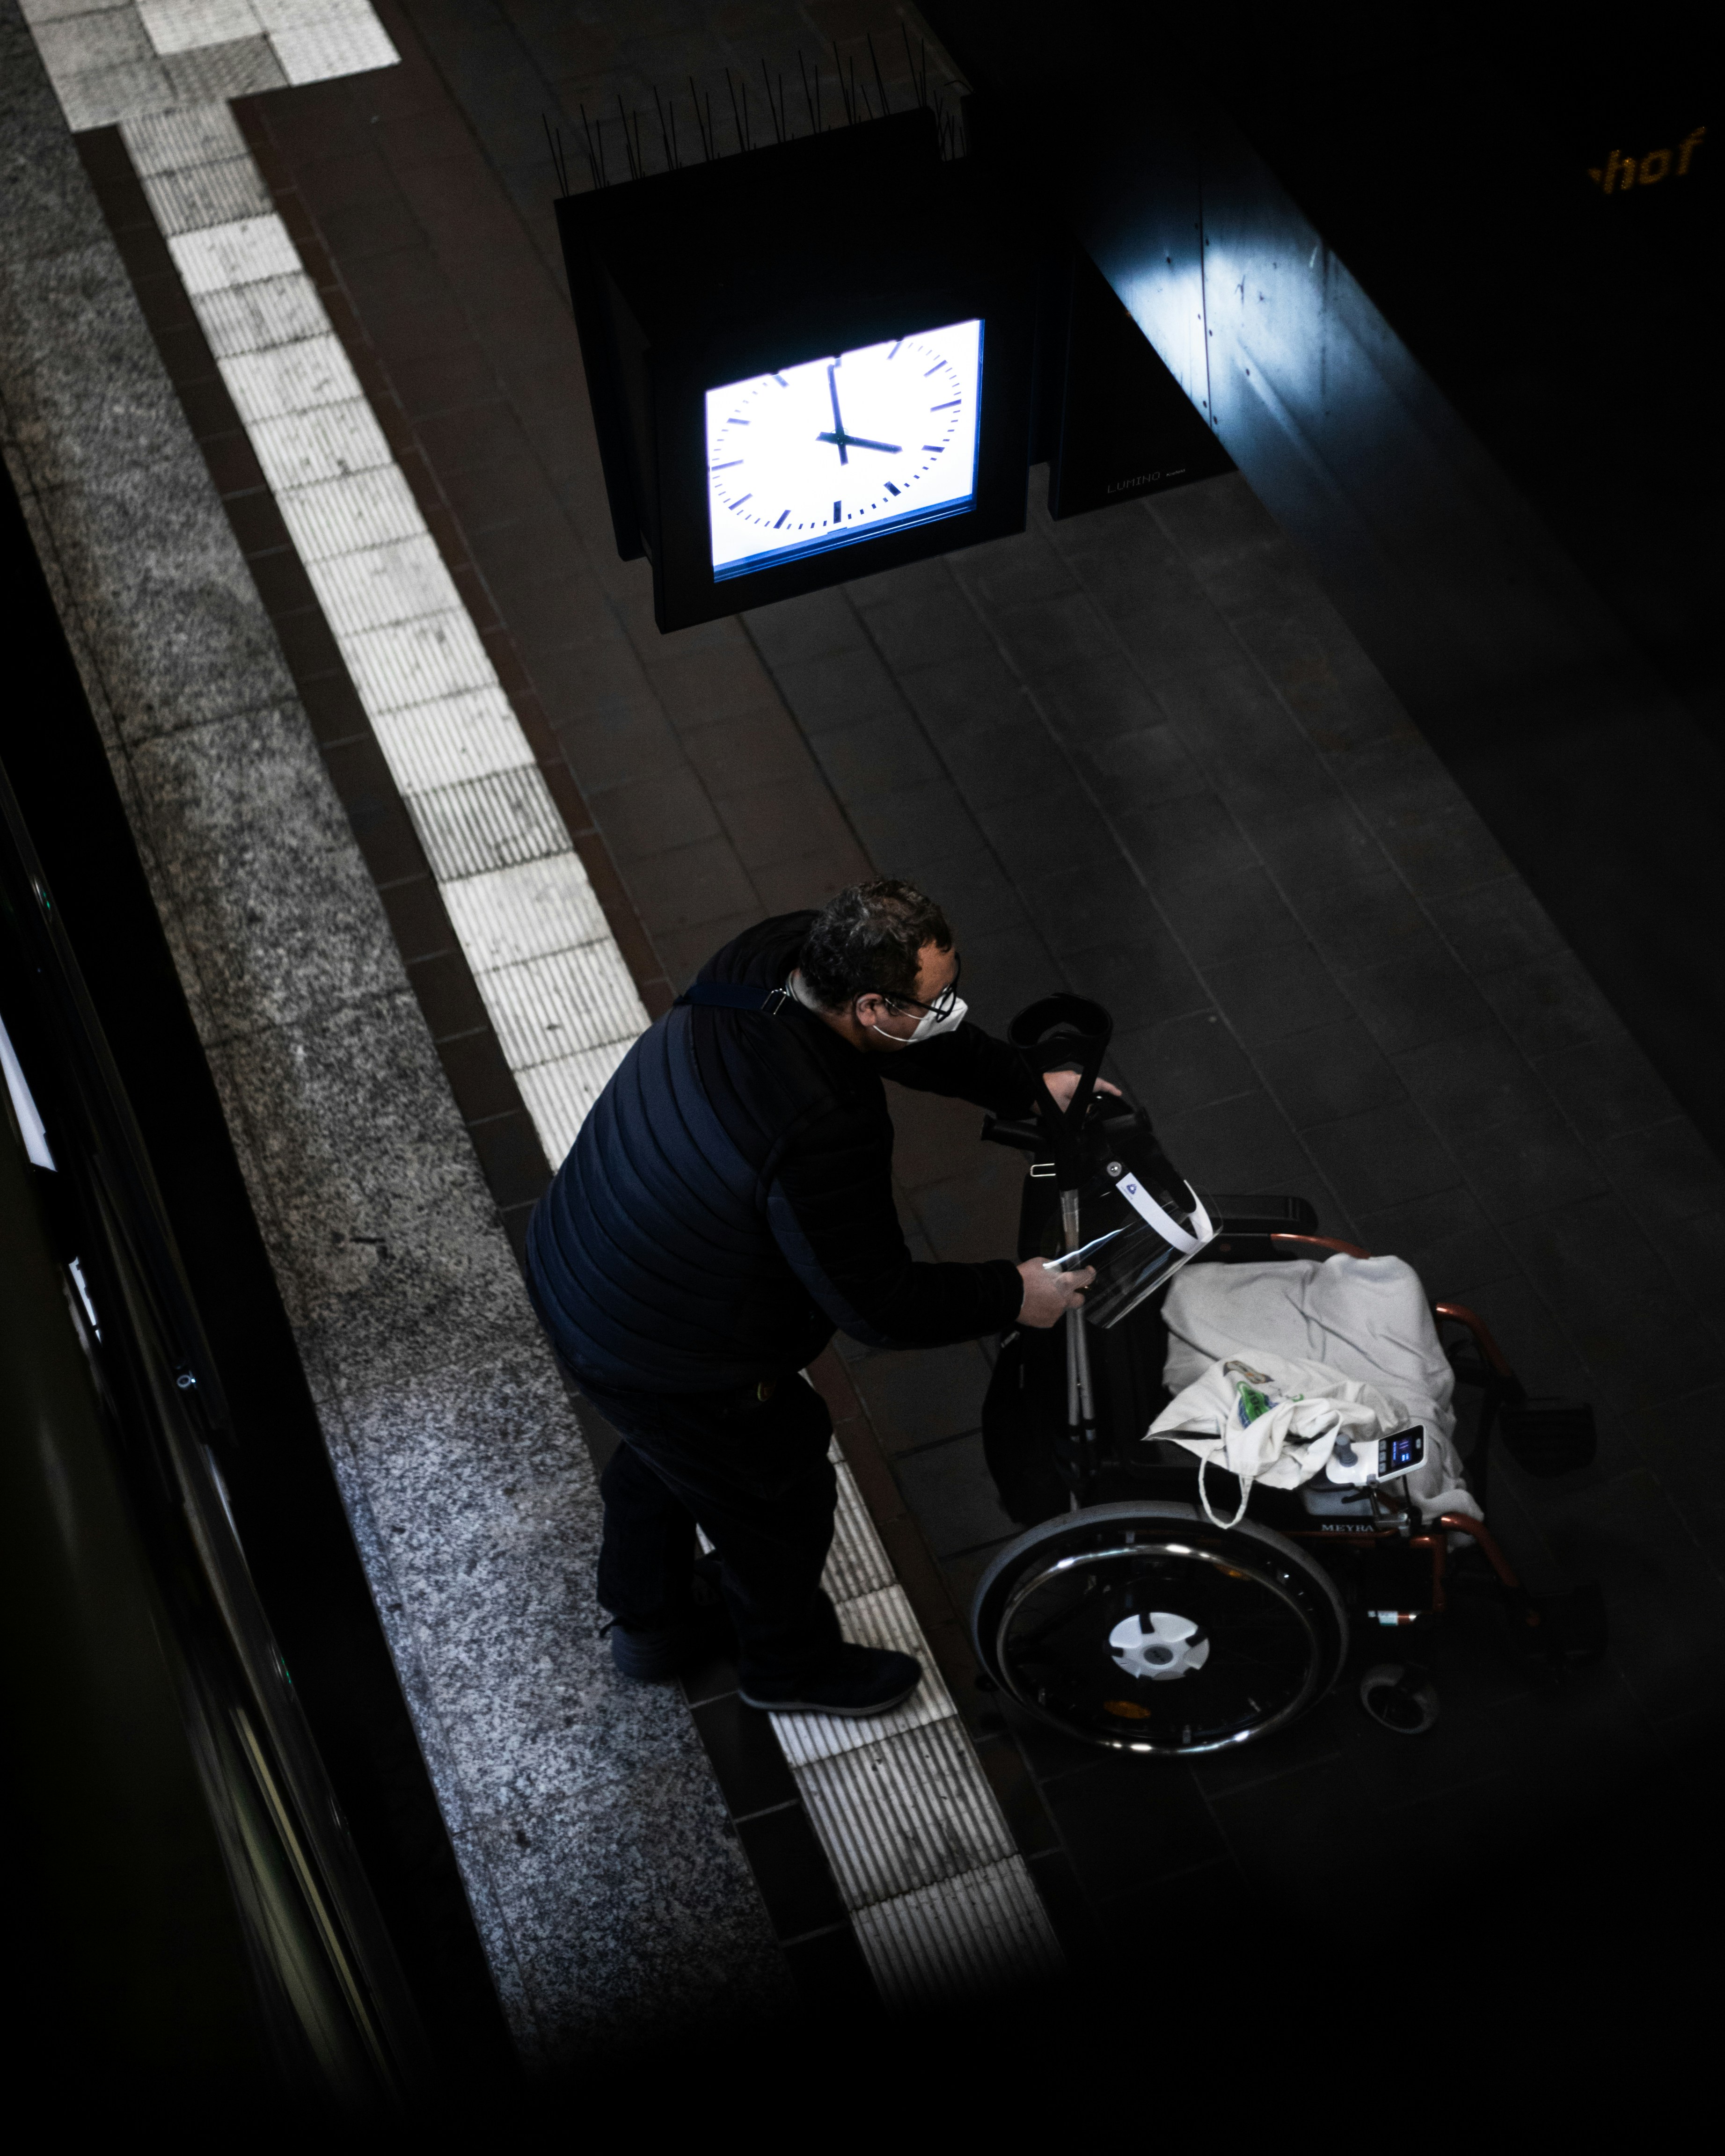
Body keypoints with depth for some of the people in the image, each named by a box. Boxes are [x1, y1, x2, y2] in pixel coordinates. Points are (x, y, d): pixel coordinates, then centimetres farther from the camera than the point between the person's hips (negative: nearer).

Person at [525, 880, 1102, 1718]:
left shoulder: (773, 957, -15)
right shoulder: (824, 1133, -39)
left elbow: (914, 1040, 7)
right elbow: (880, 1305, -25)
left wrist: (1027, 1087, 12)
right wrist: (1012, 1296, -11)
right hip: (668, 1357, -8)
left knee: (656, 1456, 35)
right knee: (777, 1499, 22)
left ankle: (645, 1620, 62)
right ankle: (791, 1664, 51)